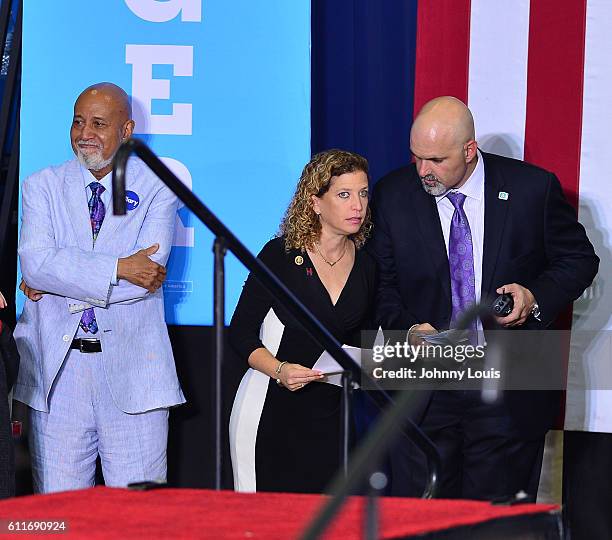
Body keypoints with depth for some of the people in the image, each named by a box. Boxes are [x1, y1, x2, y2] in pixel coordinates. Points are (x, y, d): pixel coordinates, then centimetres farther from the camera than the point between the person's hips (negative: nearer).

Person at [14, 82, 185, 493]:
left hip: (132, 369, -1)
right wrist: (119, 269, -16)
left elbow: (150, 273, -10)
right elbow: (34, 263, -8)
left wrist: (59, 281, -10)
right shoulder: (42, 186, 9)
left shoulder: (157, 188, 5)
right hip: (55, 368, 1)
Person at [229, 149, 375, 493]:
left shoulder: (366, 265, 6)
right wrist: (279, 370, -20)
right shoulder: (281, 255, -7)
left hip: (330, 414, 4)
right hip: (271, 410, -4)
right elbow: (241, 332, -5)